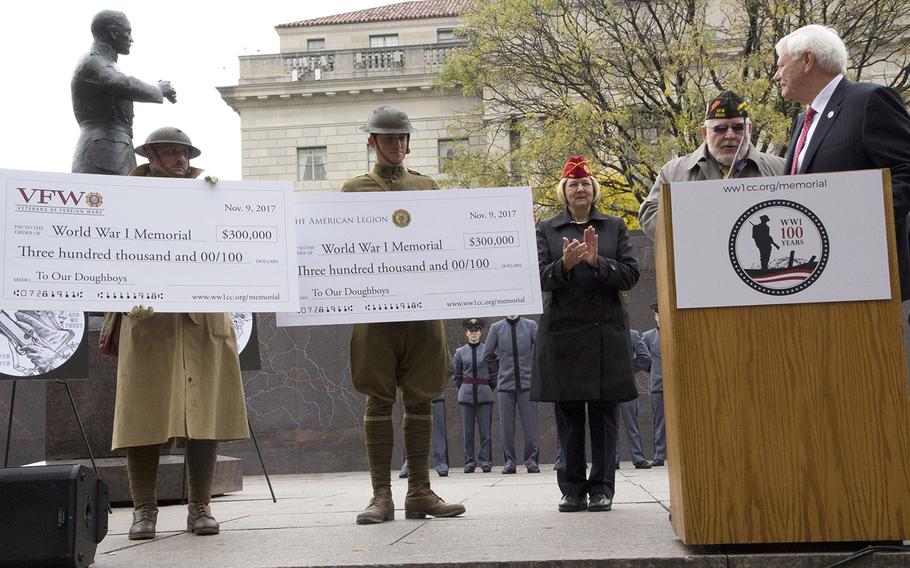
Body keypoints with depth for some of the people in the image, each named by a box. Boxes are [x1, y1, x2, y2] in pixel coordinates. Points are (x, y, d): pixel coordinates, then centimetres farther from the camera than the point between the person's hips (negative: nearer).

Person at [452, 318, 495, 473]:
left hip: (485, 395, -1)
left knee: (485, 430, -1)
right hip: (465, 396, 1)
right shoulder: (460, 352, 7)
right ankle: (469, 462, 10)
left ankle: (485, 461, 7)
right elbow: (456, 375, 17)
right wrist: (463, 389, 10)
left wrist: (489, 388, 6)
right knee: (467, 431, 3)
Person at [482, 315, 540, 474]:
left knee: (530, 423, -2)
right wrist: (499, 371, 10)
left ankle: (531, 460, 6)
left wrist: (534, 368, 6)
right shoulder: (496, 328, 3)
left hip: (527, 383, -1)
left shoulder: (531, 325, 1)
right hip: (505, 384, 1)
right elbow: (487, 355, 13)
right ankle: (509, 461, 9)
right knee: (506, 425, 1)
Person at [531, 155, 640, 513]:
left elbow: (630, 275, 3)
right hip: (562, 332, 0)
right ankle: (572, 489, 9)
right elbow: (540, 278, 1)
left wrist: (597, 261, -13)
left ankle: (602, 488, 7)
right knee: (568, 415, 2)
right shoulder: (547, 229, 10)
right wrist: (564, 264, -19)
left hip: (606, 332, 0)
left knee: (604, 414, 1)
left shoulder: (614, 227, 11)